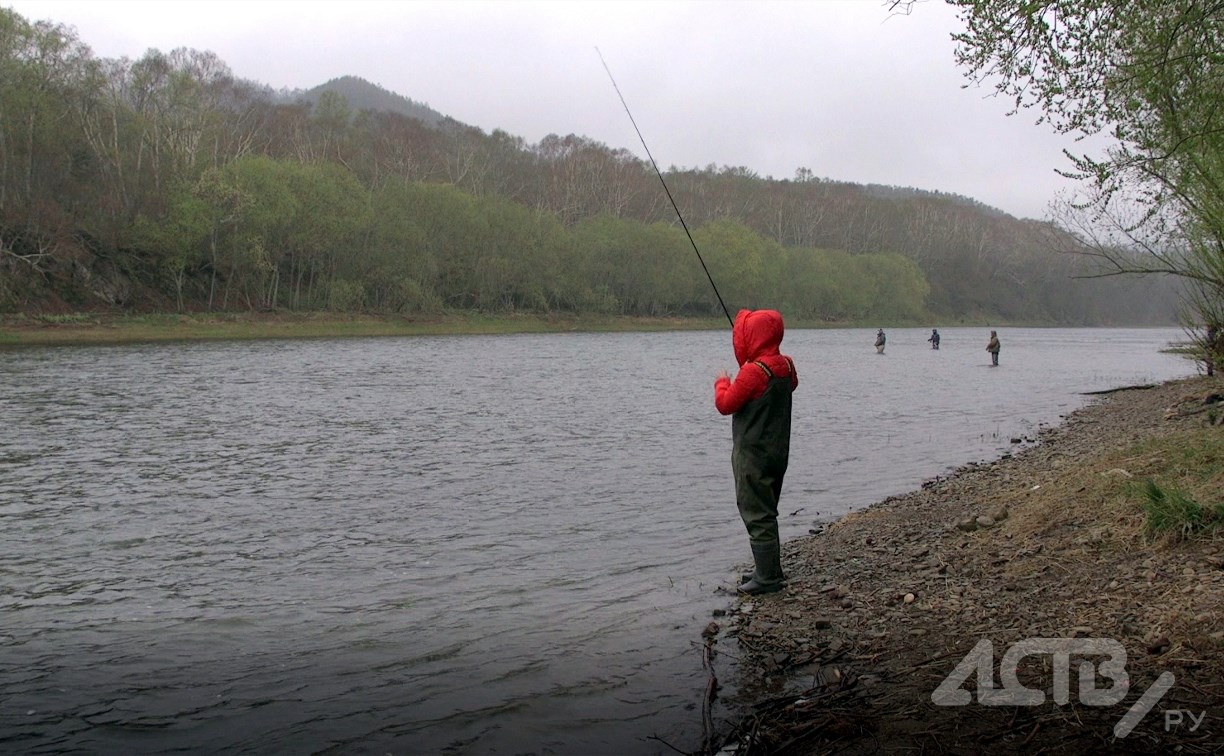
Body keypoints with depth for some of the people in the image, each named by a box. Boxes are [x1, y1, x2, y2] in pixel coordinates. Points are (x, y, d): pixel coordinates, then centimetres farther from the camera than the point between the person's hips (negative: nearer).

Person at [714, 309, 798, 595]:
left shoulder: (753, 371, -21)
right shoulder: (786, 366, 4)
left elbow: (726, 404, -15)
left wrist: (722, 383, 3)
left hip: (753, 454, -9)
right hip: (777, 451, 9)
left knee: (756, 515, -3)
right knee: (766, 512, 19)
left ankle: (768, 577, 0)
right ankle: (769, 569, 27)